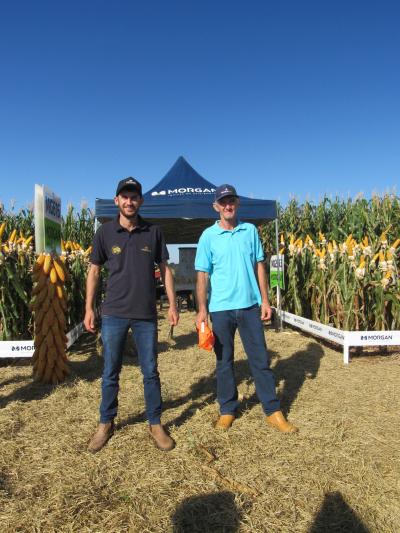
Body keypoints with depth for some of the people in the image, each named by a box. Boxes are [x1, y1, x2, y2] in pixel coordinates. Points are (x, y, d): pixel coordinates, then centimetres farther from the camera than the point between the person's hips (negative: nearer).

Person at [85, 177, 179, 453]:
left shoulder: (154, 232, 1)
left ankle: (156, 424, 25)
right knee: (110, 373, 11)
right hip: (113, 314, 0)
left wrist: (173, 304, 1)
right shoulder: (105, 232, 1)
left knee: (151, 372, 9)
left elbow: (165, 269, 6)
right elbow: (94, 271, 6)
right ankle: (106, 424, 30)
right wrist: (89, 308, 2)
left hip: (146, 315, 0)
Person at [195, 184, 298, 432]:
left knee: (261, 359, 7)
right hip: (221, 307, -1)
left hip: (250, 305, 1)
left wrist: (265, 300, 2)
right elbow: (203, 275, -2)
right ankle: (227, 410, 26)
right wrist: (202, 309, -7)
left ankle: (273, 411, 19)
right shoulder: (208, 236, -1)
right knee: (224, 361, 11)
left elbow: (259, 266, 7)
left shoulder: (250, 230, 6)